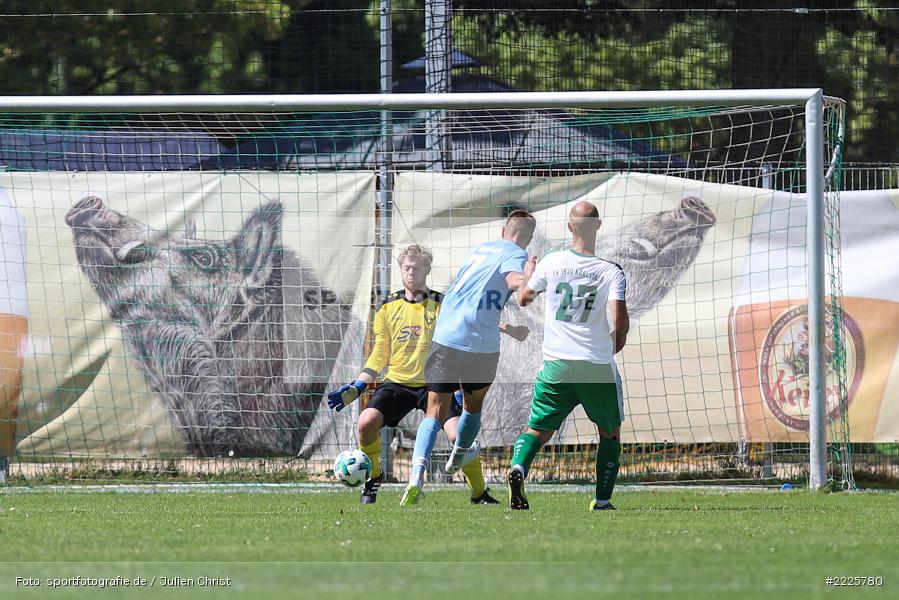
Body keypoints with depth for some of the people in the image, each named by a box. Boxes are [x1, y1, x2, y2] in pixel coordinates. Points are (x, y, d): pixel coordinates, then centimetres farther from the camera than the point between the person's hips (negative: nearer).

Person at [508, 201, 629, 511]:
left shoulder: (551, 263, -1)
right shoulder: (612, 272, -8)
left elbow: (523, 298, 15)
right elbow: (620, 320, -18)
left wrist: (527, 274, 36)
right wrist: (616, 343, 4)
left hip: (556, 367, 2)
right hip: (599, 368, -2)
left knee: (539, 429, 11)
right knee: (610, 432, 17)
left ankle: (518, 467, -18)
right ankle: (602, 500, 9)